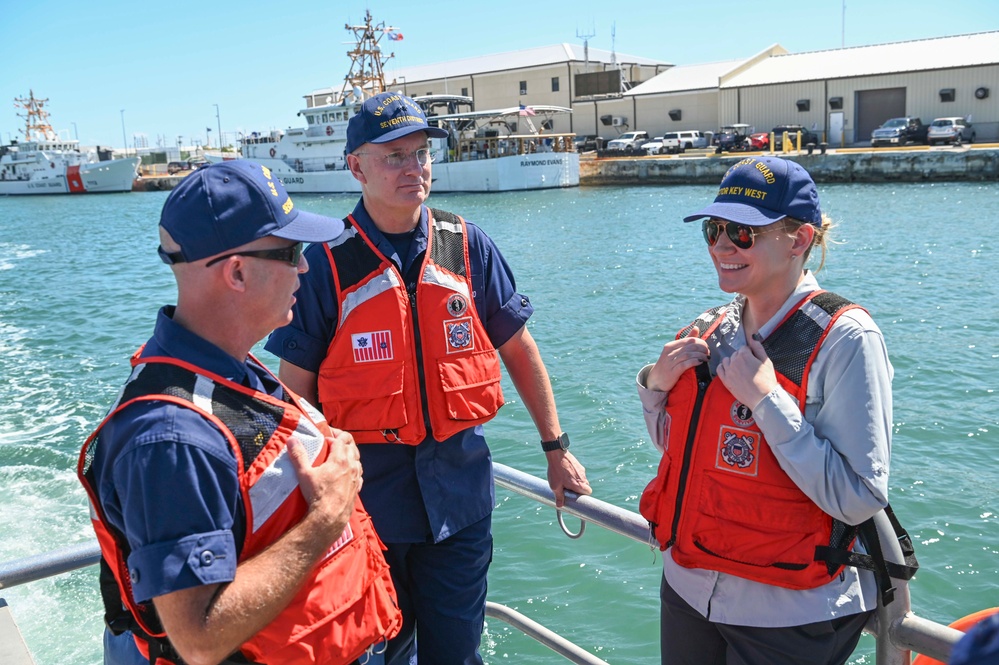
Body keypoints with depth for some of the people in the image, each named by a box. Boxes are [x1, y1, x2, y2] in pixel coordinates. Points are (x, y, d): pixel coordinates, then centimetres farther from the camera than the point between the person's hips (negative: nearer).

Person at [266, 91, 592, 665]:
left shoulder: (468, 247, -1)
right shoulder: (328, 264, -7)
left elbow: (519, 349, 7)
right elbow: (296, 390, -3)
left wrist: (557, 447, 8)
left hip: (459, 489, 2)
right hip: (366, 487, -1)